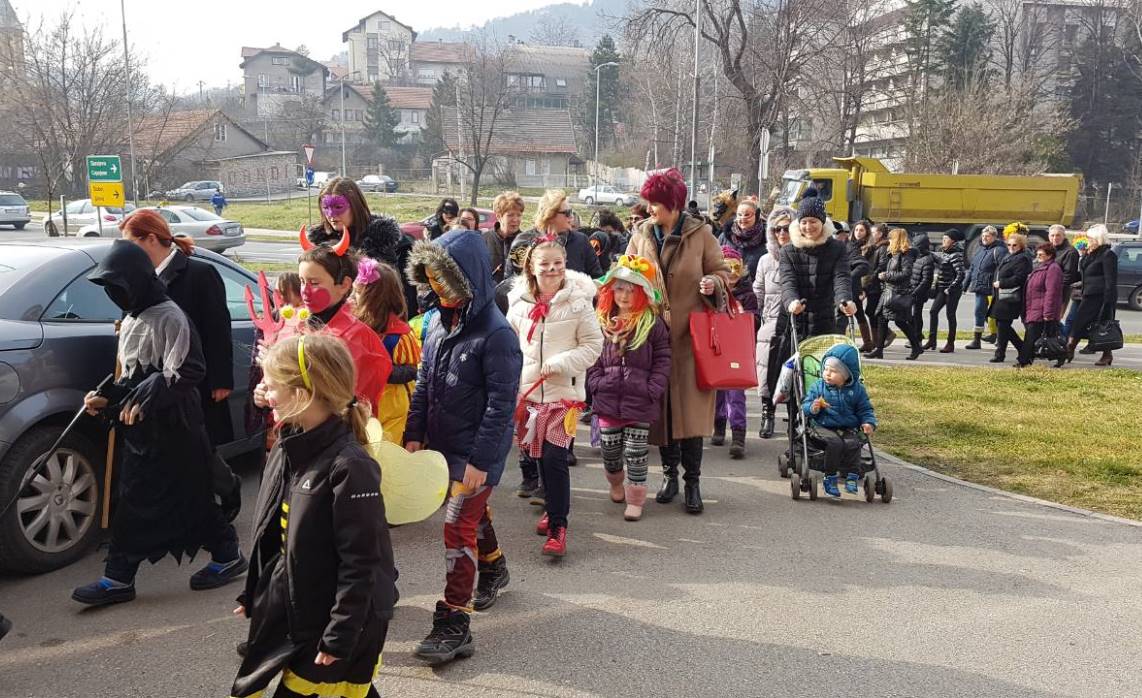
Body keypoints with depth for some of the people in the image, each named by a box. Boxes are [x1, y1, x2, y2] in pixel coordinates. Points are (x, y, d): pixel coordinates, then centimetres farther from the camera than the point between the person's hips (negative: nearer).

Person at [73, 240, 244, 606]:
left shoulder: (169, 317, -13)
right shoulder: (130, 321, 15)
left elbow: (184, 373, -20)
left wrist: (143, 401, -23)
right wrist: (108, 399, 5)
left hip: (170, 428, -9)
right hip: (139, 426, 9)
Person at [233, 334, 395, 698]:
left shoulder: (349, 467, -24)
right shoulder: (286, 448, 2)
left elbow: (360, 563, -22)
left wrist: (340, 638, -19)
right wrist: (253, 595, 18)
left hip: (333, 622, -8)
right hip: (288, 613, 8)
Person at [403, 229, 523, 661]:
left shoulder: (495, 334, -20)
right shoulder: (440, 321, 2)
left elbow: (502, 404, -20)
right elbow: (424, 383, 10)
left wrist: (480, 460, -20)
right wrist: (414, 434, 5)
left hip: (477, 451, -7)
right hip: (442, 443, 7)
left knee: (458, 528, -5)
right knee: (472, 512, 24)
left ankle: (453, 624, 4)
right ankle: (493, 566, 49)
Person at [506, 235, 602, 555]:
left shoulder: (578, 301, -7)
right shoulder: (519, 301, 4)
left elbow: (593, 345, -5)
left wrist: (558, 364, -16)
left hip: (564, 393, -4)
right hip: (528, 392, 4)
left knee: (555, 458, -10)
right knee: (539, 455, 14)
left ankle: (557, 527, -1)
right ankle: (553, 508, 35)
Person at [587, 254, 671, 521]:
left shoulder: (653, 323, -4)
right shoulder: (602, 321, 4)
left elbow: (663, 359, -3)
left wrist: (652, 389, -11)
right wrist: (596, 382, -3)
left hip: (640, 401, -3)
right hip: (607, 399, 3)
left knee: (636, 454, 3)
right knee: (609, 450, 14)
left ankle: (635, 499, 15)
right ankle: (615, 483, 41)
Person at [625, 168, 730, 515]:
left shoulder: (700, 234, 0)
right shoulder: (641, 236, 7)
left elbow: (722, 272, 7)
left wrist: (714, 283, -15)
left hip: (689, 334, -3)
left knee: (690, 405, -4)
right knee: (660, 406, 7)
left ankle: (693, 480, 7)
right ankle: (670, 473, 23)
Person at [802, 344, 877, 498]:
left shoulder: (856, 390, 6)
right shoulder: (818, 387, 2)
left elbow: (865, 410, 13)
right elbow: (805, 406, 3)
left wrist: (868, 422, -6)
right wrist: (812, 408, -20)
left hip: (848, 429, 2)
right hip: (822, 427, -2)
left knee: (853, 444, -27)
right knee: (835, 443, -29)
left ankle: (852, 477, -16)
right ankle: (830, 478, -18)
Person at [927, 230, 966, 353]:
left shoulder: (955, 255, -15)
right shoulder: (942, 252, 9)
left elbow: (961, 274, -21)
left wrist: (950, 288, -19)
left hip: (953, 290, -8)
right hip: (942, 288, 8)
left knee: (950, 315, -1)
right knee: (933, 311, 2)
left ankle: (950, 344, 7)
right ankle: (932, 340, 6)